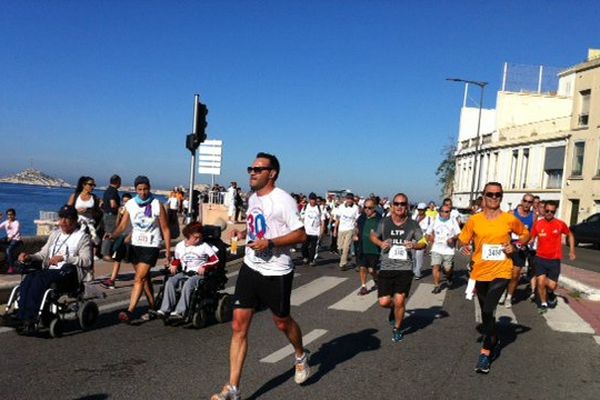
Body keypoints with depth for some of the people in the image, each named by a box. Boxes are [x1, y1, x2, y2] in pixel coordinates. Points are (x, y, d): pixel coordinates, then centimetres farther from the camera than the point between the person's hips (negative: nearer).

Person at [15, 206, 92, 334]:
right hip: (50, 271, 6)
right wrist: (29, 257, 2)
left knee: (40, 279, -31)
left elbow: (87, 261, -10)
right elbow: (43, 254, 23)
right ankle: (22, 318, -28)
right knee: (29, 278, -25)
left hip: (69, 274, -6)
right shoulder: (55, 234, 25)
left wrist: (63, 258, -18)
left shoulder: (82, 237, 3)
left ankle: (30, 319, -29)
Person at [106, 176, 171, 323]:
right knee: (145, 278, 13)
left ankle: (129, 311, -16)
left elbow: (165, 229, -4)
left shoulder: (157, 205, -8)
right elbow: (123, 226, -2)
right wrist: (112, 235, -23)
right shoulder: (130, 204, 1)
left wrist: (168, 251, -6)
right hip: (135, 245, 5)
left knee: (139, 278, -13)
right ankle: (153, 308, 24)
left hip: (151, 246, -5)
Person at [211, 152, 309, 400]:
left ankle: (301, 357, 46)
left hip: (276, 272, -6)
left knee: (282, 322, 14)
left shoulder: (282, 200, -15)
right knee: (239, 326, -1)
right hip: (250, 267, 6)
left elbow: (301, 235, -18)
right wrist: (243, 233, 6)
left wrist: (269, 243, -26)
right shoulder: (252, 198, 10)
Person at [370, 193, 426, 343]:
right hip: (386, 268, 1)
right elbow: (373, 236, 15)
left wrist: (414, 245, -17)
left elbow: (423, 243, 6)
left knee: (399, 301, -2)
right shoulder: (384, 222, 1)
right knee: (384, 302, -1)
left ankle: (397, 329, 24)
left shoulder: (413, 225, -2)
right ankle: (394, 308, 37)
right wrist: (380, 243, -7)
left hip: (404, 268, -1)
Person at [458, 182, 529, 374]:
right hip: (480, 272, 3)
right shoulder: (474, 220, -2)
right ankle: (493, 342, 43)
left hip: (501, 272, -3)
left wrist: (515, 246, -5)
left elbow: (525, 234, 12)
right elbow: (462, 240, 6)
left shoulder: (510, 219, -5)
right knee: (485, 312, 17)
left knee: (488, 310, -17)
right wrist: (464, 246, -15)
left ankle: (485, 352, -4)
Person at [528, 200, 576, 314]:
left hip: (554, 260, 0)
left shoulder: (560, 224, -6)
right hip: (540, 258, 0)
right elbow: (531, 238, 1)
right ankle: (544, 304, 18)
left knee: (552, 285, -1)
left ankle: (550, 294, 36)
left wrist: (572, 250, 6)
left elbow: (570, 235, 11)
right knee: (540, 283, -6)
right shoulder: (538, 224, -5)